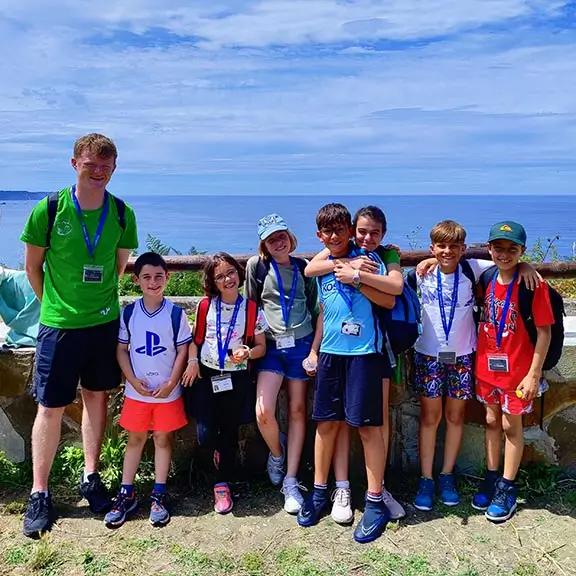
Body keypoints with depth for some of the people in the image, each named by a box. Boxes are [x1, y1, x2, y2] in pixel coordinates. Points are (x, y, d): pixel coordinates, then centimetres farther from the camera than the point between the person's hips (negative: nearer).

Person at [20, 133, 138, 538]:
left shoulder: (122, 214, -3)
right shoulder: (49, 209, -10)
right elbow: (33, 266, 1)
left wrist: (99, 298, 12)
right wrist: (54, 304, 5)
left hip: (105, 321, 3)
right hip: (59, 324, -2)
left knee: (97, 398, 13)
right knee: (51, 408, 4)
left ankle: (90, 478, 30)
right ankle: (39, 493, 19)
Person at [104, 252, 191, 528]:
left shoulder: (176, 314, -7)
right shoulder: (128, 313, -3)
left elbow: (183, 351, -5)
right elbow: (122, 350, 1)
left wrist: (171, 383, -12)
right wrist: (133, 380, -10)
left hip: (167, 391, -1)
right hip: (136, 390, 1)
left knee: (163, 439, 8)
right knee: (135, 438, 12)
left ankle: (158, 496, 19)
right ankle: (126, 495, 23)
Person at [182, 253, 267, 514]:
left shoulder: (252, 309, -3)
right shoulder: (205, 306, -1)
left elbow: (261, 346, 3)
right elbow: (195, 339, 8)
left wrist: (247, 353, -17)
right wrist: (192, 362, -8)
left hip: (236, 378, 0)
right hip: (206, 375, 0)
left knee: (229, 433, 8)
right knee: (206, 435, -7)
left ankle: (222, 485, 27)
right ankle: (220, 452, 31)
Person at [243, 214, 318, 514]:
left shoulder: (303, 267, 4)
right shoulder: (257, 266, 0)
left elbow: (314, 307, 9)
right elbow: (251, 305, 7)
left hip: (300, 343, 1)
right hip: (271, 345, -1)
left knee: (297, 410, 3)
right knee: (263, 412, -15)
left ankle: (290, 481, 13)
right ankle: (277, 453, 18)